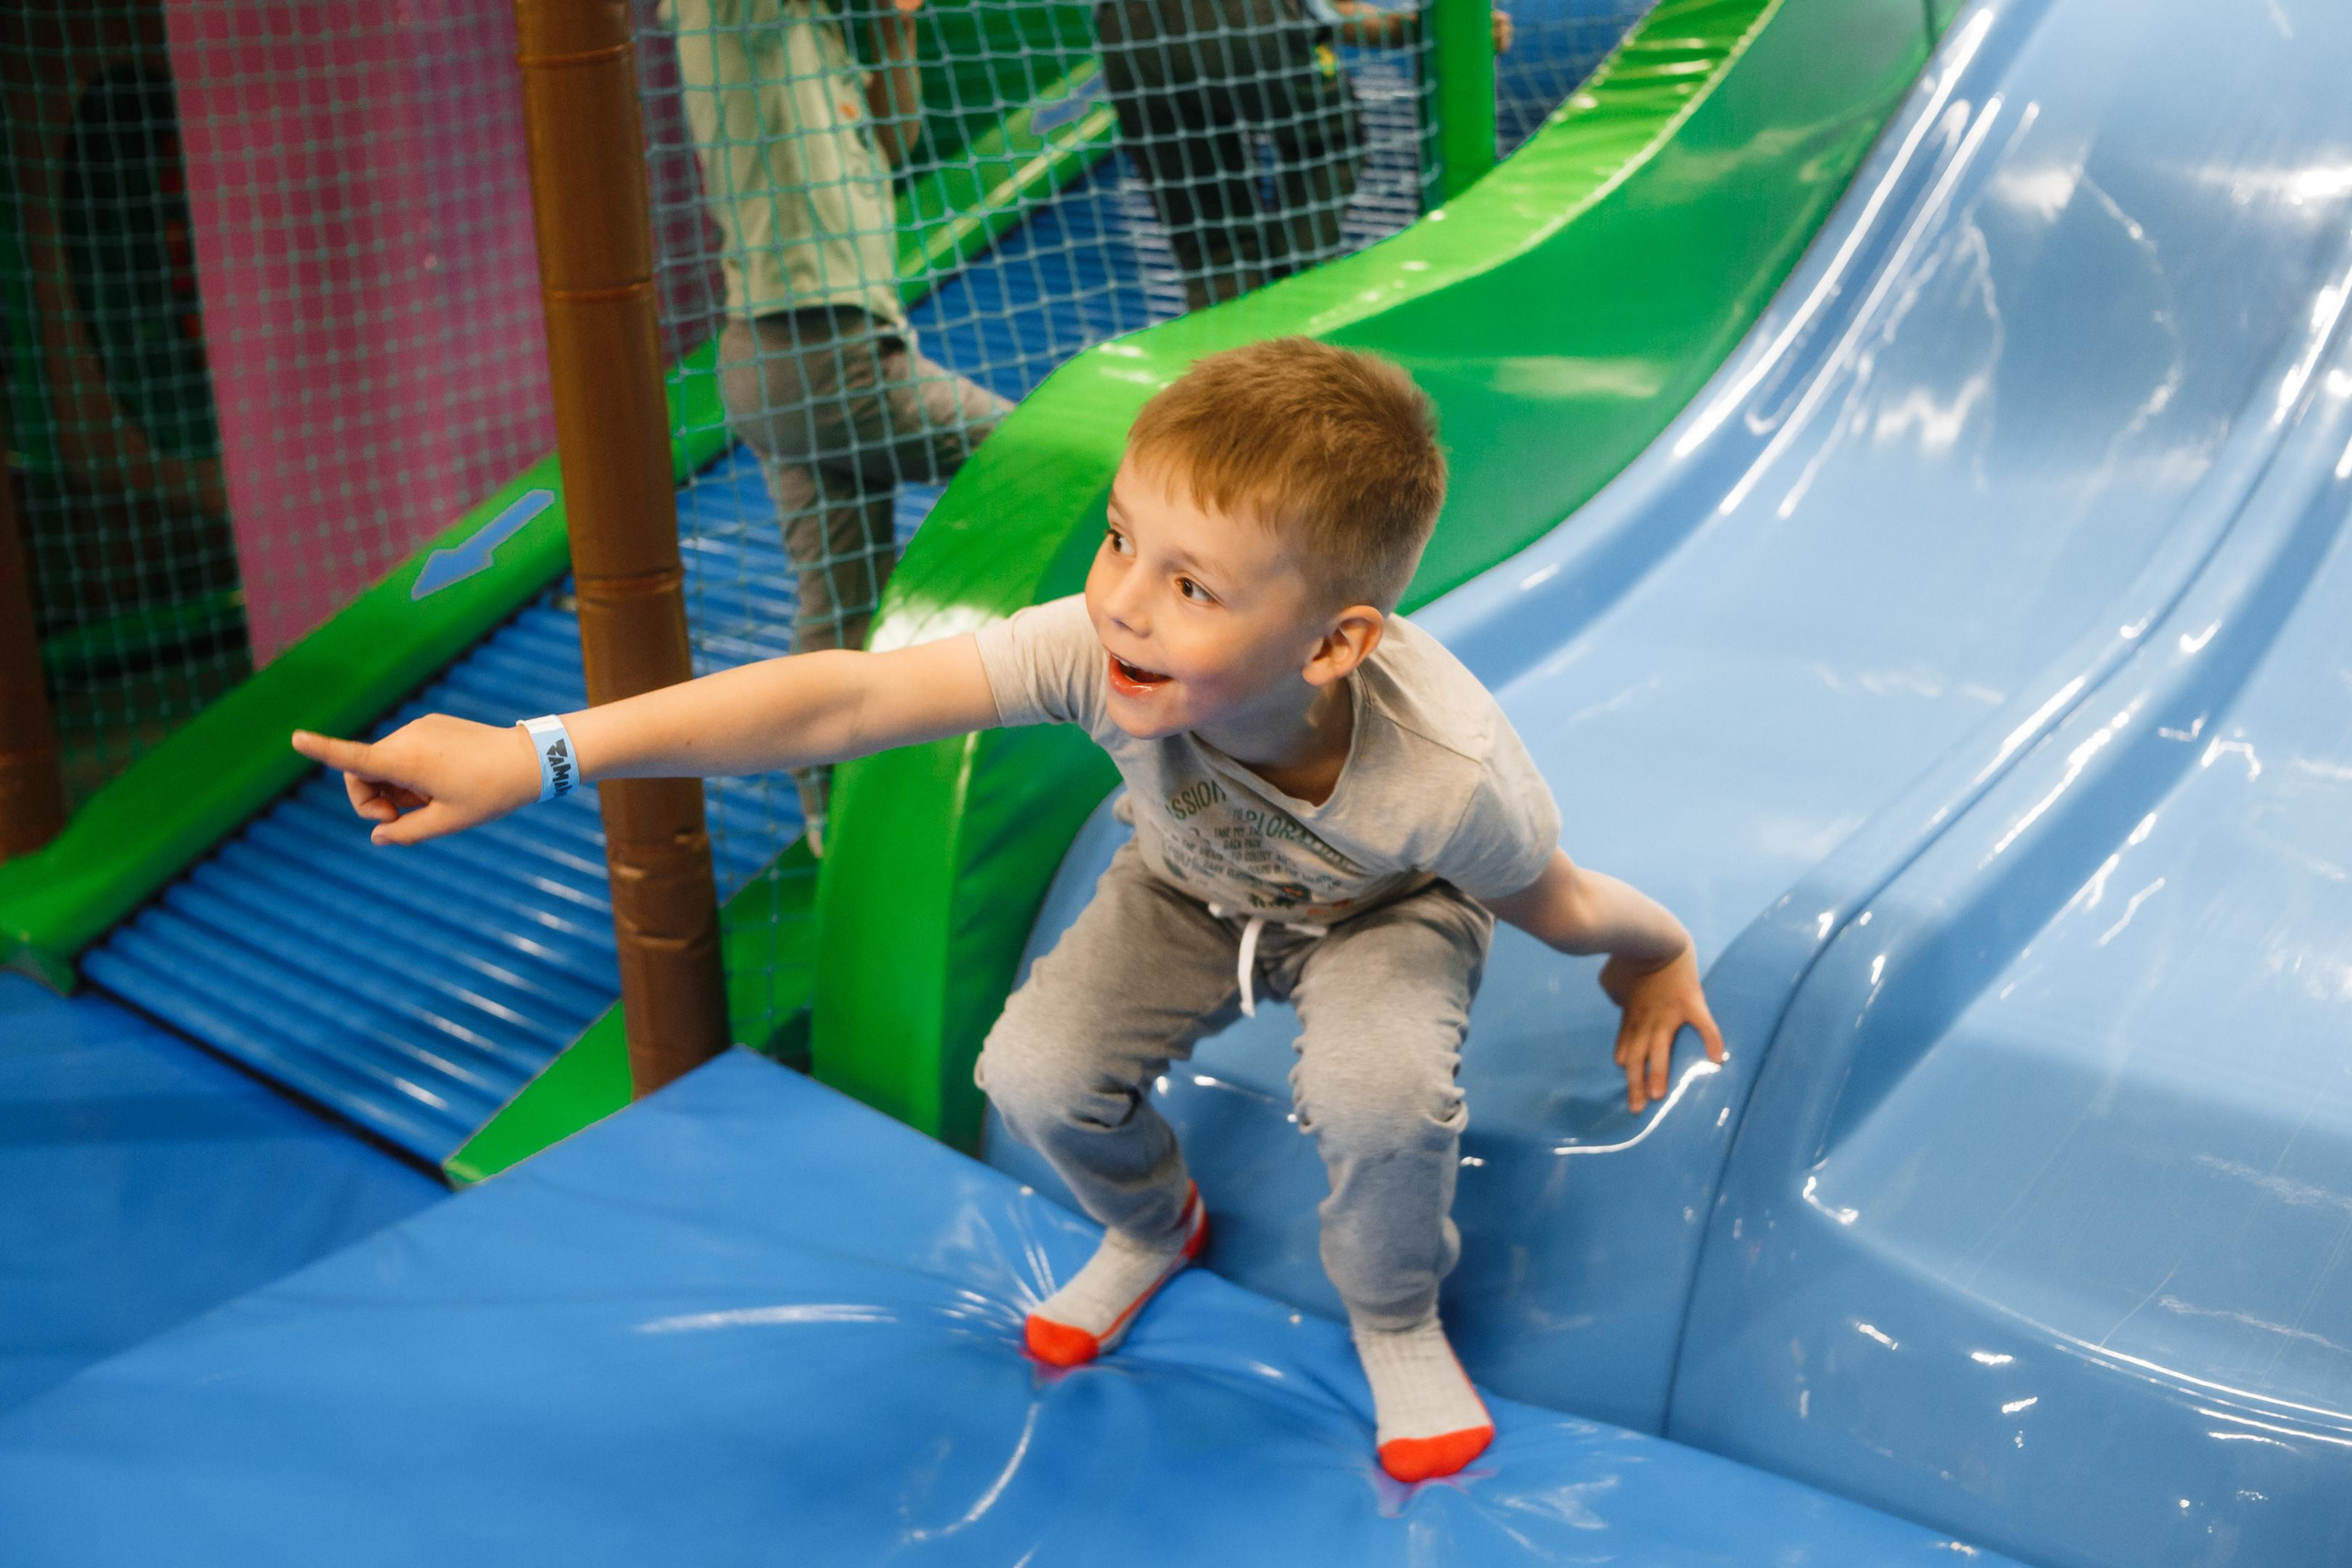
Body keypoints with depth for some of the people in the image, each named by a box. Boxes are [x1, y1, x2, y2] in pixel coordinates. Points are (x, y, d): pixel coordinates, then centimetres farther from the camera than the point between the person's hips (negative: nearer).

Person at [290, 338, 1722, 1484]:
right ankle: (1152, 1227, 20)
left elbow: (1560, 906, -20)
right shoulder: (1103, 648, -39)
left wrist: (1658, 963, 3)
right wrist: (533, 754, -48)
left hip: (1387, 909, -3)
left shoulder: (1448, 774, -42)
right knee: (1036, 1075, -17)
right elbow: (840, 701, -44)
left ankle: (1396, 1317, 3)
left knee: (1376, 1090, -32)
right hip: (1196, 889, 3)